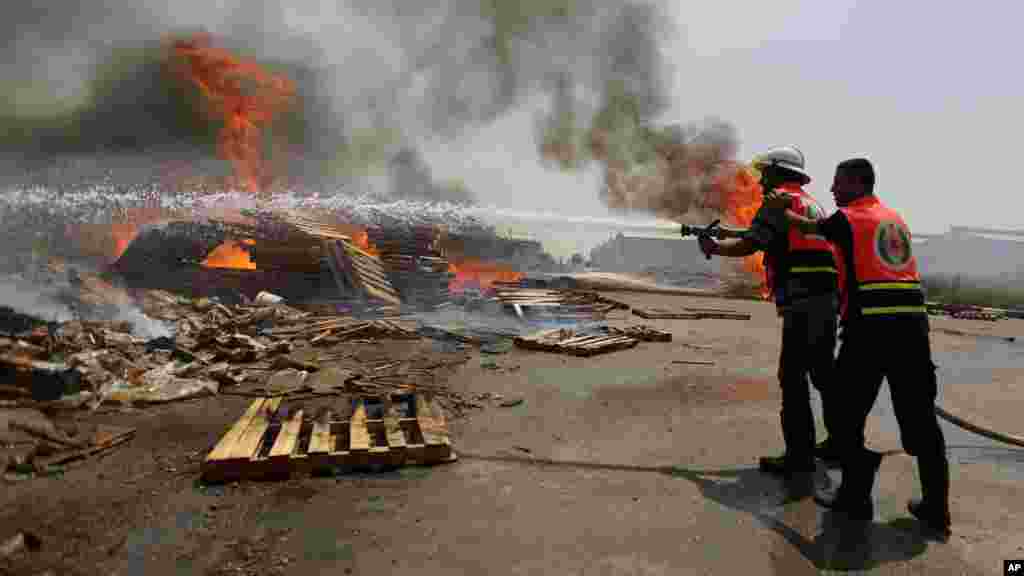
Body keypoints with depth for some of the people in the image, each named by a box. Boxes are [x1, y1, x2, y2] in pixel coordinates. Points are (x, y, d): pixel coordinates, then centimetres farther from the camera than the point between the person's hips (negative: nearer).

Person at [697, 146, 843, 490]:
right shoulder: (812, 204, 24)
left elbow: (748, 245, -13)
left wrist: (714, 246, 3)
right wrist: (729, 234, 23)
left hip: (804, 302, -9)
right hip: (827, 299, 9)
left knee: (793, 378, -5)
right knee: (824, 374, 17)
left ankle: (799, 456, -2)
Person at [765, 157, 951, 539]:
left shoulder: (848, 218, 0)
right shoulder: (896, 219, 19)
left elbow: (809, 227, 17)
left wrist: (781, 209, 35)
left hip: (871, 324, -6)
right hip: (913, 322, 6)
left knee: (853, 412, 6)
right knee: (919, 416, 11)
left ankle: (856, 498, 12)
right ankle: (935, 509, 18)